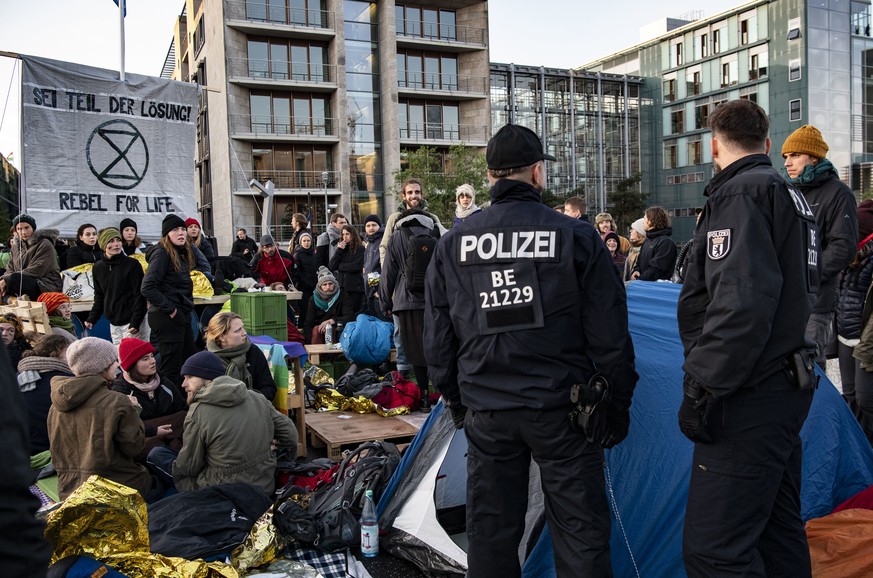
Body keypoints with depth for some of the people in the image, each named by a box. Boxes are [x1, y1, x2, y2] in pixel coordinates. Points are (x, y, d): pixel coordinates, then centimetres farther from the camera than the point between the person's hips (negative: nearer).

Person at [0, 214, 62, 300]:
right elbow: (10, 268, 11)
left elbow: (35, 271, -17)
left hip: (46, 286, -7)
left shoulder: (45, 245, -8)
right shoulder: (15, 246, 16)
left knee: (14, 279, -34)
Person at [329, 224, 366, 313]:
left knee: (354, 312, -4)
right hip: (342, 286, 5)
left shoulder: (360, 249, -2)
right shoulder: (341, 248, 15)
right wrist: (339, 250, -2)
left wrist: (340, 266, 1)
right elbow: (331, 266, 6)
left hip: (355, 287, -5)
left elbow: (356, 266, -13)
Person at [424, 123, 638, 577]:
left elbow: (437, 339, 6)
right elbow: (609, 336, -5)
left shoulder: (452, 245, 1)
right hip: (561, 408, -2)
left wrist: (456, 400, 18)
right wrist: (617, 406, 6)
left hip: (485, 413, 3)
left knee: (490, 535, 15)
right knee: (580, 536, 10)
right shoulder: (577, 237, -7)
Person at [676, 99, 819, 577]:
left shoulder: (740, 195, -14)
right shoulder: (794, 198, 17)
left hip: (750, 396, -11)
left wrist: (702, 386, -21)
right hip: (790, 387, 11)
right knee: (779, 532, 21)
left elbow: (741, 304, -25)